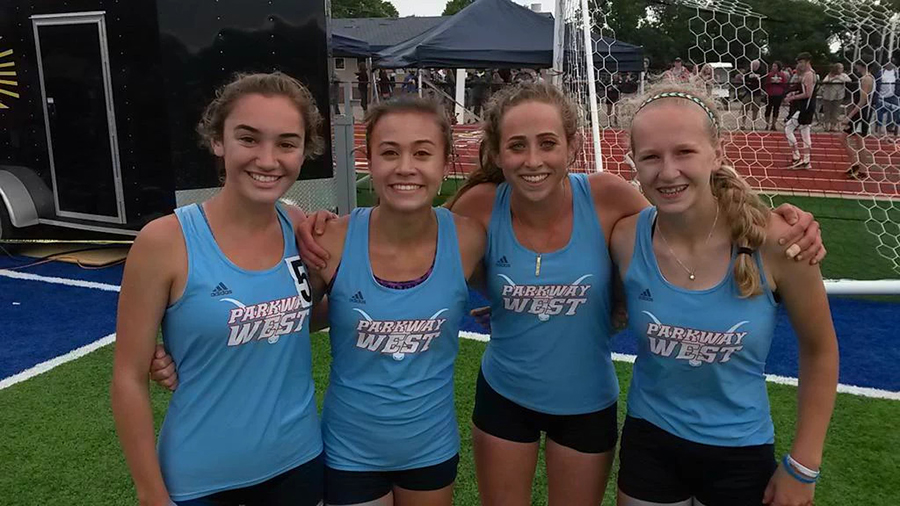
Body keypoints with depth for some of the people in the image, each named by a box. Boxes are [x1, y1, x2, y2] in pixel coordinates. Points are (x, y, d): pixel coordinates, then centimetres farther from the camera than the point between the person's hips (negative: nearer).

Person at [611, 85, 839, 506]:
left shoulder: (774, 241, -20)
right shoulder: (625, 239, -16)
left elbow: (819, 351, -5)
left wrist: (802, 466, -2)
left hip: (741, 453, -1)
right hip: (648, 444, 1)